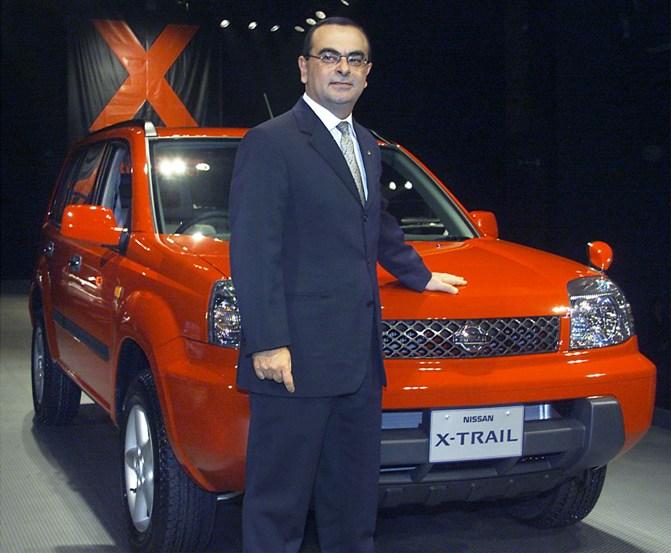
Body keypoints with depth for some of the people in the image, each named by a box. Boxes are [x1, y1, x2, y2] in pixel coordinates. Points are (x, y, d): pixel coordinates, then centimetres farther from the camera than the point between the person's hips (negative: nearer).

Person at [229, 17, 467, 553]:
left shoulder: (366, 146, 18)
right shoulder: (270, 142, -7)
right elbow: (253, 249, -14)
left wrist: (420, 275, 42)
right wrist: (268, 343, -19)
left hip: (359, 360, 8)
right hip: (297, 357, -8)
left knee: (354, 494, 15)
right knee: (280, 499, 0)